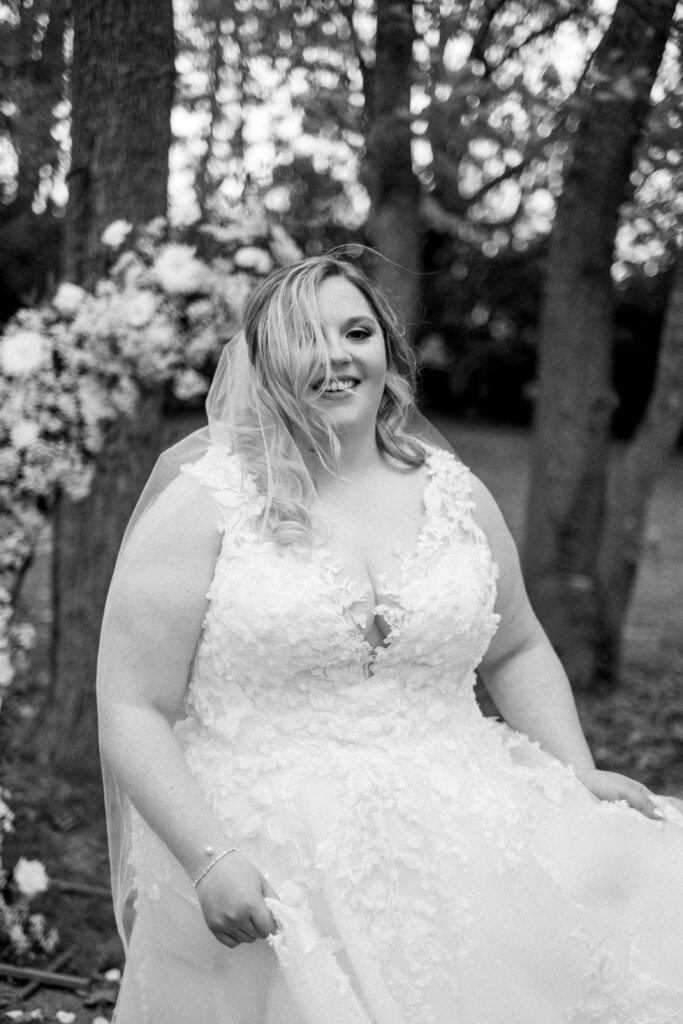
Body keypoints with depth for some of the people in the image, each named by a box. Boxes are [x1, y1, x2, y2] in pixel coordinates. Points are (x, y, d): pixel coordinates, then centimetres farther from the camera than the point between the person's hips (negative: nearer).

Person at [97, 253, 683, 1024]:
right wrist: (209, 858, -16)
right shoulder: (200, 505, -2)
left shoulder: (454, 494, 10)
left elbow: (518, 653, 23)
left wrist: (579, 774, 9)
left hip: (461, 836, 4)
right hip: (270, 877, -4)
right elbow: (132, 709, -4)